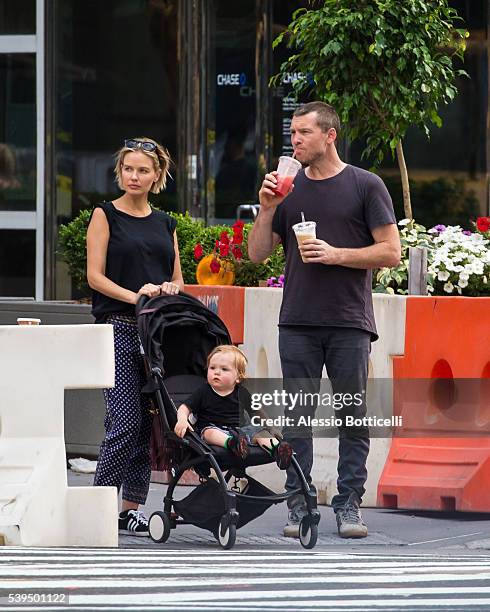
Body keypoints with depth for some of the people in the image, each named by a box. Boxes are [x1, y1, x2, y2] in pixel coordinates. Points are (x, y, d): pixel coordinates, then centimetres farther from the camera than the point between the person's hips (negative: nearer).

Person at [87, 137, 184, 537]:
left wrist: (170, 289, -4)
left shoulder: (165, 223, 17)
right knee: (125, 421, -13)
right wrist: (133, 295, -18)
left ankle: (132, 507, 8)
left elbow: (177, 280, 19)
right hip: (119, 328, -5)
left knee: (151, 422, 3)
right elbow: (95, 275, -4)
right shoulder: (106, 215, 3)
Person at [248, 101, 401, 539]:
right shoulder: (288, 190, 12)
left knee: (352, 417, 0)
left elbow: (391, 251, -2)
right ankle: (299, 506, 5)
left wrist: (337, 255, -11)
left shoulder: (366, 186, 2)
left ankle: (349, 505, 5)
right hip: (297, 322, 3)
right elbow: (257, 254, 12)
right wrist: (267, 209, -2)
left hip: (350, 322, -3)